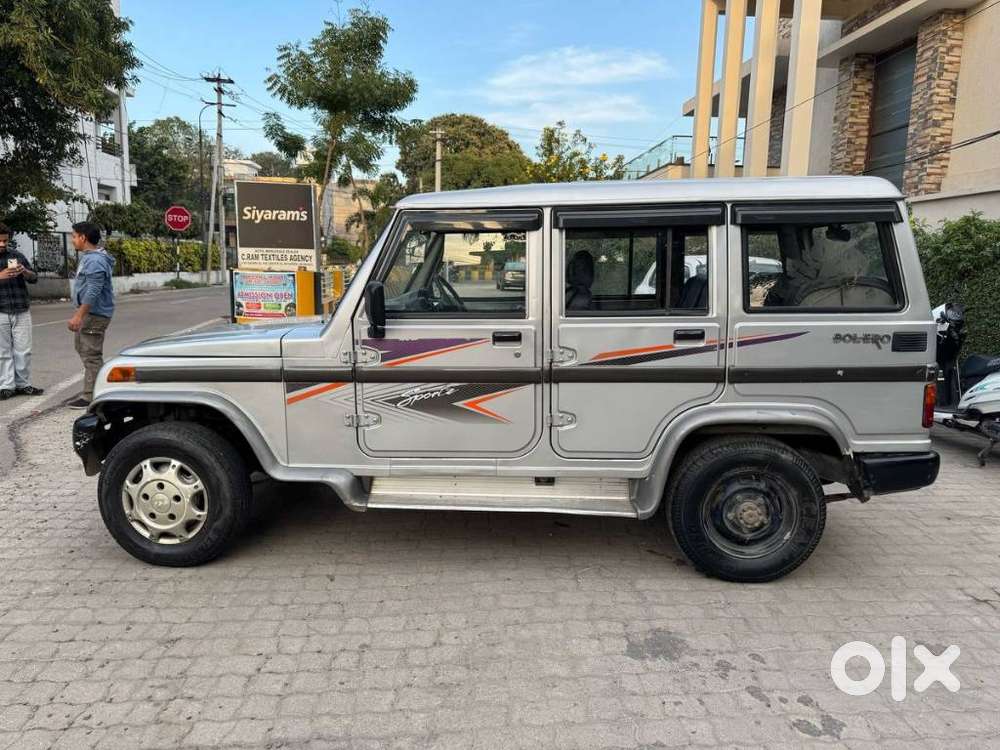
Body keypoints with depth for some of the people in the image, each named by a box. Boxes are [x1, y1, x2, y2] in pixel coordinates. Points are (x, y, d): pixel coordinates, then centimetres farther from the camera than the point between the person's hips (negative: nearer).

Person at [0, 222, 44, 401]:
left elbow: (34, 278, 9)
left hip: (22, 311, 2)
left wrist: (24, 271, -12)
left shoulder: (16, 255, 9)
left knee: (23, 351, 3)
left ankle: (23, 384, 12)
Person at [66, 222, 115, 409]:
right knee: (82, 347, 20)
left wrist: (78, 316, -27)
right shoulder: (88, 257, 15)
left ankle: (90, 397, -1)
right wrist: (79, 315, 25)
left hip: (95, 314, -11)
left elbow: (93, 292, -26)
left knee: (91, 355, -6)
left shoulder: (95, 261, -19)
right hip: (88, 312, 11)